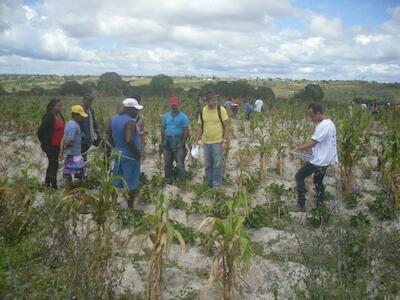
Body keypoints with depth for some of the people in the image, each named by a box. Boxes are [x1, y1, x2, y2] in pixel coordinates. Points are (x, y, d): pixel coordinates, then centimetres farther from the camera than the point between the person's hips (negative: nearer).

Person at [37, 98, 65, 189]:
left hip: (57, 145, 9)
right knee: (54, 164, -5)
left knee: (52, 164, 18)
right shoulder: (49, 118, -20)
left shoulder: (60, 116, 5)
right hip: (50, 145, -8)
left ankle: (47, 182, 32)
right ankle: (54, 185, 4)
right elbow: (40, 130, -15)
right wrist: (43, 142, -4)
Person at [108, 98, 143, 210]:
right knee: (132, 184, 4)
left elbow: (109, 137, 13)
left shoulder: (114, 119, 5)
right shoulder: (130, 122, -21)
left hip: (118, 154, 8)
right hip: (130, 157, -8)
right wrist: (137, 153, -20)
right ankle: (130, 208, 13)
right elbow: (129, 140, -32)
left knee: (117, 182, 18)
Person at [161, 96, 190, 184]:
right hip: (167, 142, 4)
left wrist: (183, 143, -10)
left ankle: (182, 181, 2)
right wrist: (162, 141, 5)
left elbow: (186, 130, -6)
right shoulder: (166, 116, 10)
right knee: (167, 163, 11)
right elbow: (163, 129, 12)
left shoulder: (183, 116, -3)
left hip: (178, 143, -4)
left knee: (180, 164, -6)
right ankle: (168, 181, 22)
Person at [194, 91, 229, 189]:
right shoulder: (202, 111, 3)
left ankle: (216, 185, 11)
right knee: (208, 165, 13)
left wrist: (225, 141, -15)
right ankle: (209, 184, 25)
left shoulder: (221, 110, -9)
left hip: (218, 142, -4)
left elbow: (226, 126, -9)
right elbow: (200, 127, 10)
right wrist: (196, 141, 4)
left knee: (217, 164, 0)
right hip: (206, 142, 4)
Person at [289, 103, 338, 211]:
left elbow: (312, 143, -23)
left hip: (319, 160, -10)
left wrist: (296, 149, -15)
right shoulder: (330, 123, 9)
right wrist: (310, 148, 11)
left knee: (299, 176, 2)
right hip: (326, 159, 10)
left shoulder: (323, 126, -23)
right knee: (318, 182, 22)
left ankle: (301, 205, 3)